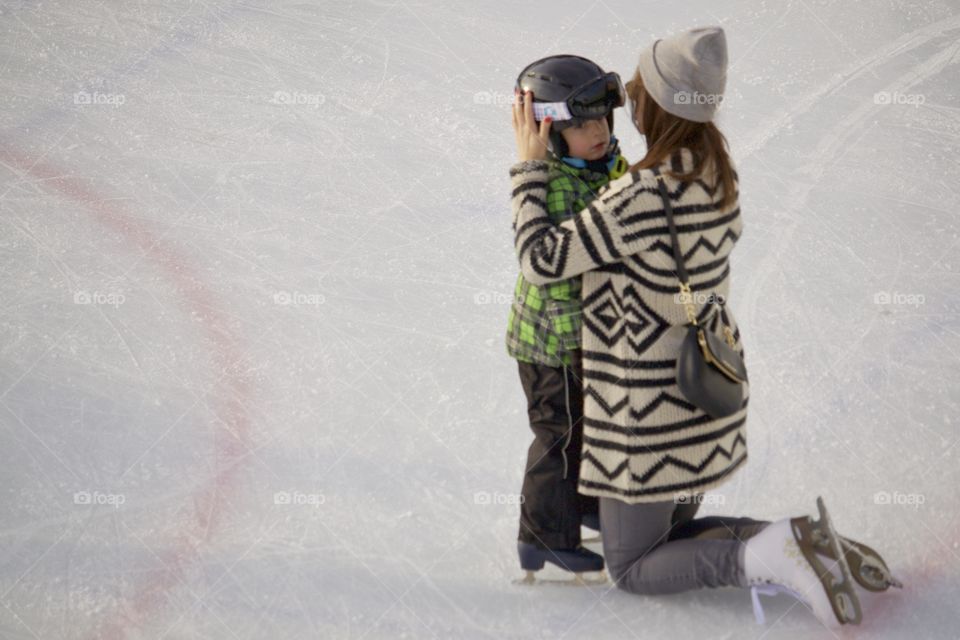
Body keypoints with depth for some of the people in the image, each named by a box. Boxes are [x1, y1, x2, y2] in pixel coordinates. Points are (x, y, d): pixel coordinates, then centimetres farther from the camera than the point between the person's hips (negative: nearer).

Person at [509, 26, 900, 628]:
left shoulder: (639, 198, -29)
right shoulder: (718, 167, -4)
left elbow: (542, 260, -22)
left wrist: (529, 165, -13)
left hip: (651, 402, -8)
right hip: (706, 379, 8)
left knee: (632, 569, 9)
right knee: (670, 536, 25)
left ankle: (766, 556, -13)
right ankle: (793, 545, 3)